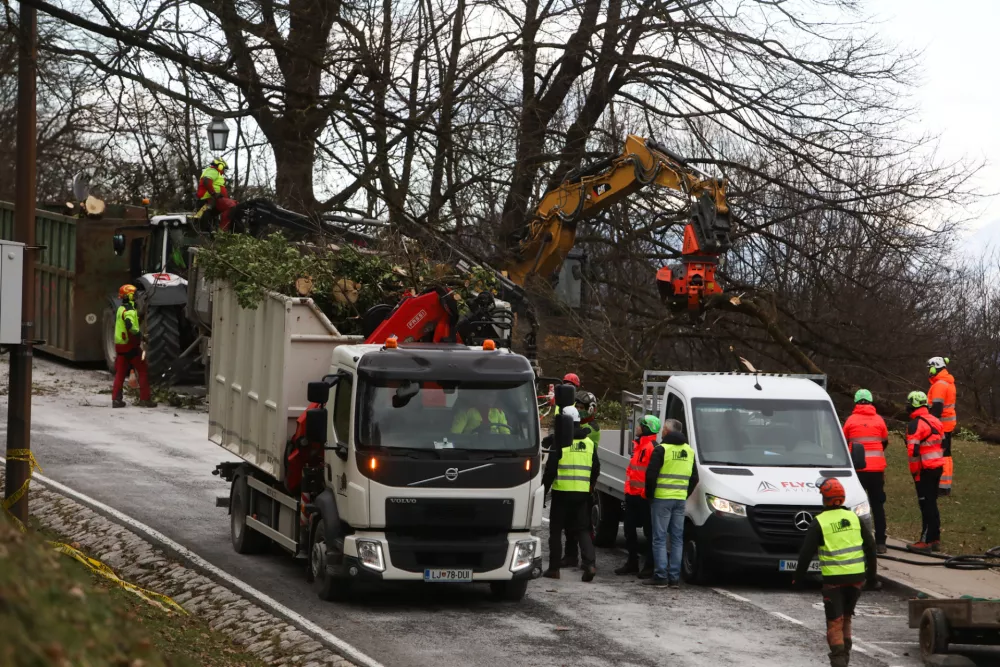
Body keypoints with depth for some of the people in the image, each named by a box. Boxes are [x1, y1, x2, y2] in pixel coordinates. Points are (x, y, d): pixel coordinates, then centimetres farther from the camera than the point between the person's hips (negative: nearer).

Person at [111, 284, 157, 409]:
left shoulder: (121, 309, 13)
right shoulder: (130, 310, -17)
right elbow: (129, 325, -33)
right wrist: (139, 334, -23)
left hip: (119, 344, 8)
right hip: (130, 345, -8)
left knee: (120, 373, 10)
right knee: (142, 371, 1)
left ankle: (116, 399, 5)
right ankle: (145, 399, 0)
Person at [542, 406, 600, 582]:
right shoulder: (589, 443, 8)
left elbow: (550, 469, -10)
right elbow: (596, 469, 13)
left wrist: (544, 488, 0)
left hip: (562, 492, -4)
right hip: (582, 493, 4)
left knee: (556, 530, 7)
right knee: (583, 529, 8)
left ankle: (554, 568, 8)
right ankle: (590, 563, -11)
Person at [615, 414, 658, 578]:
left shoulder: (652, 448, -16)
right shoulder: (637, 445, 16)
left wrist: (648, 492, -22)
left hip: (644, 497, -10)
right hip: (632, 495, 10)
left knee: (649, 532, -2)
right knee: (629, 529, 15)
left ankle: (649, 566, 2)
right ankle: (632, 563, 25)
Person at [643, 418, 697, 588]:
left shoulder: (661, 449, -8)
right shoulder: (690, 451, 13)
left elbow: (651, 474, -12)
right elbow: (694, 478, 15)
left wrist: (650, 494, 1)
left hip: (661, 498, -5)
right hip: (681, 500, 5)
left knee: (659, 538, -1)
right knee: (677, 539, 9)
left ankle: (661, 576, -5)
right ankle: (674, 577, 6)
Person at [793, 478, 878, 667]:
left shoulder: (819, 523, -6)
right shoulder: (854, 518, 7)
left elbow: (806, 552, -8)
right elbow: (870, 547, 9)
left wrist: (798, 576, 4)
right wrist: (872, 576, 16)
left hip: (833, 579, -4)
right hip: (856, 577, 4)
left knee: (834, 621, 1)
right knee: (846, 616, 21)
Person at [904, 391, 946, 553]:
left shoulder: (915, 424, -15)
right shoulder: (935, 421, 12)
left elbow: (913, 450, -19)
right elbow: (942, 444, 19)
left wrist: (915, 471, -12)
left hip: (925, 470, -8)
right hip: (938, 467, 8)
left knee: (926, 505, -7)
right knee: (932, 503, 16)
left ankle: (926, 542, -7)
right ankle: (935, 539, 20)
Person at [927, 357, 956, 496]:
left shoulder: (939, 385, -17)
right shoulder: (948, 383, 15)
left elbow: (937, 408, -23)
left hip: (941, 425, -10)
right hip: (948, 424, 10)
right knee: (945, 454, 13)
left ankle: (943, 487, -13)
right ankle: (945, 485, 17)